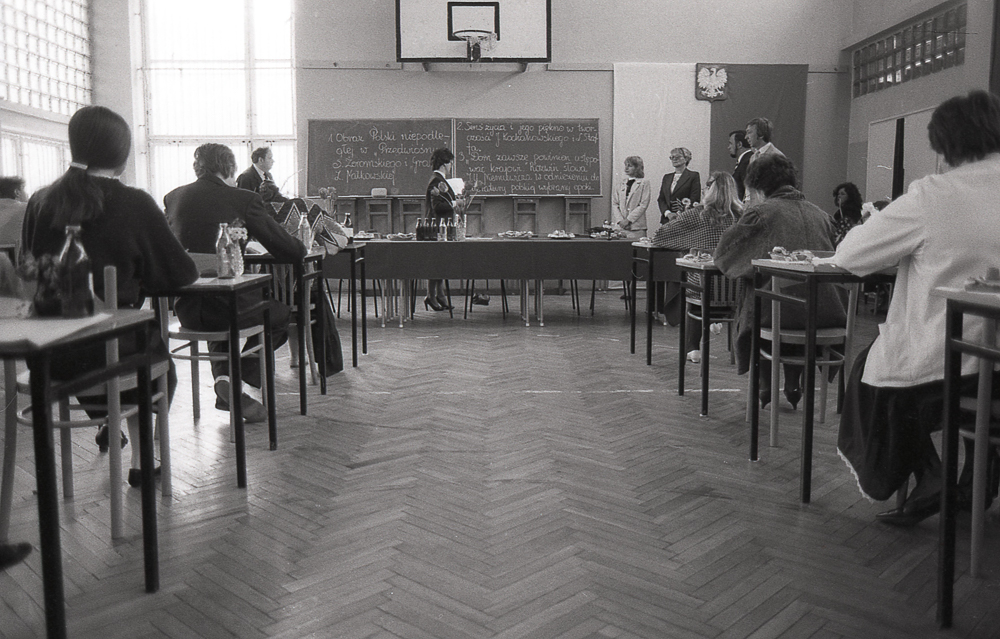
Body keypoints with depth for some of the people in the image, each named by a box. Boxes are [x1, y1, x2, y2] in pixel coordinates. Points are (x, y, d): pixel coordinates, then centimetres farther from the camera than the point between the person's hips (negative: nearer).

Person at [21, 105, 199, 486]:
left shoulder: (40, 201, -2)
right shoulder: (134, 204, -14)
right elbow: (182, 273, -8)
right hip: (112, 351, -4)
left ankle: (107, 424, 48)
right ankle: (141, 460, 29)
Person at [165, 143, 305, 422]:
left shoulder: (174, 197, 7)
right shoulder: (244, 200, -7)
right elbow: (292, 252, -6)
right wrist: (299, 246, 20)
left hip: (185, 310, 6)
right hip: (229, 306, -5)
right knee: (281, 313, 23)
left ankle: (223, 377, 26)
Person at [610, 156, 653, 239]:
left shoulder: (644, 183, 4)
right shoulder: (621, 184, 17)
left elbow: (643, 205, -5)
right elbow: (614, 203, 10)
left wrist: (628, 219, -12)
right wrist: (620, 220, -6)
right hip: (620, 226, 4)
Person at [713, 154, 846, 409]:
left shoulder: (760, 213, -2)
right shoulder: (820, 214, 12)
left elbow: (722, 252, 3)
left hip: (778, 312, -4)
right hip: (825, 314, 5)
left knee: (750, 312, 27)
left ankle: (765, 385, 24)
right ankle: (793, 385, 34)